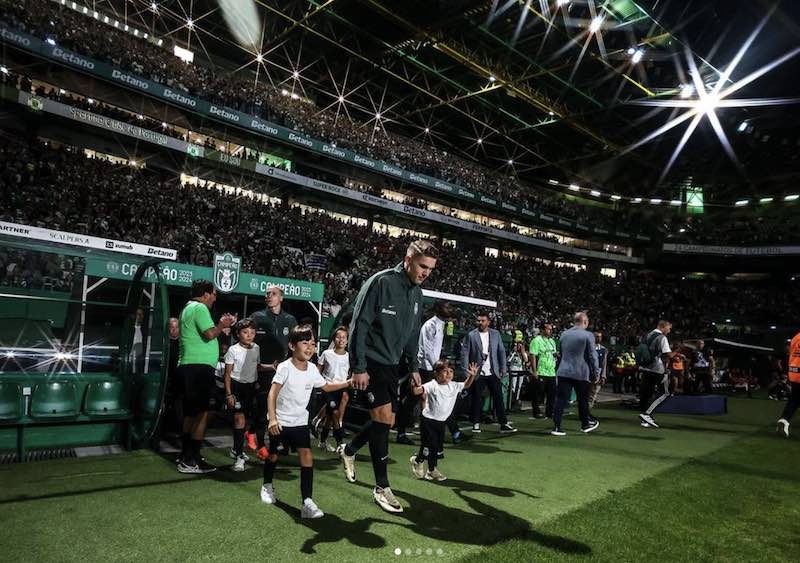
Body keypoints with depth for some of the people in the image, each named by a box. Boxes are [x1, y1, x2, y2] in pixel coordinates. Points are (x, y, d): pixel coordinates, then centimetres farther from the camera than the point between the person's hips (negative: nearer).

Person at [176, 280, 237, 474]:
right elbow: (209, 334, -22)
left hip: (189, 366, 11)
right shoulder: (200, 308, -11)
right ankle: (190, 461, -6)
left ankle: (186, 456, 24)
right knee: (202, 414, -8)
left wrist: (219, 326, 16)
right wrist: (222, 325, -4)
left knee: (191, 413, 17)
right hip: (199, 367, -11)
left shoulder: (189, 308, 21)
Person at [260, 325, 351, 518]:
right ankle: (267, 486, 44)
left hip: (300, 422, 3)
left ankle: (307, 502, -11)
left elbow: (326, 386, 15)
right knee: (273, 455, 14)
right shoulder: (285, 368, -18)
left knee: (307, 457, -11)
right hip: (280, 422, -3)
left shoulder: (312, 369, -1)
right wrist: (273, 419, -33)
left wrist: (348, 383, 5)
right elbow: (272, 394, -22)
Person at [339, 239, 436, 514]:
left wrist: (413, 367, 14)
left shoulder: (417, 293, 7)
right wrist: (359, 367, -19)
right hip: (371, 362, -8)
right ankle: (381, 487, 2)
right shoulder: (380, 282, -17)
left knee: (386, 421, 11)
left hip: (392, 365, 8)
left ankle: (349, 450, 38)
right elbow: (359, 325, -17)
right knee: (383, 416, -13)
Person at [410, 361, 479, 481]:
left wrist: (472, 376, -1)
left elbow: (466, 385, 15)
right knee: (429, 446, -3)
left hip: (441, 422, 6)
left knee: (438, 447, 10)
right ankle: (417, 460, 26)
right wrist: (415, 385, -49)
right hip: (428, 421, -6)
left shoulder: (454, 386, 2)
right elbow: (416, 391, -28)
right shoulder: (432, 385, -17)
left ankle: (432, 470, 27)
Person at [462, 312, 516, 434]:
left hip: (493, 373, 2)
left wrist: (503, 369, 2)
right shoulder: (471, 335, -3)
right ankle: (476, 424, 16)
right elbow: (465, 353, -4)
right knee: (477, 400, 4)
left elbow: (501, 352, 8)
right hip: (478, 373, -2)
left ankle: (504, 425, 9)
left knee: (498, 398, 3)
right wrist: (466, 371, -9)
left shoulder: (495, 334, 5)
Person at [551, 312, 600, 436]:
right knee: (583, 400, 14)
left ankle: (556, 427, -1)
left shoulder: (564, 334, 7)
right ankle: (585, 425, 30)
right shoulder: (588, 335, -8)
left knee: (561, 400, 1)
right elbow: (592, 356, -6)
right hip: (581, 373, -3)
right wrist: (596, 372, 3)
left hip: (563, 372, 3)